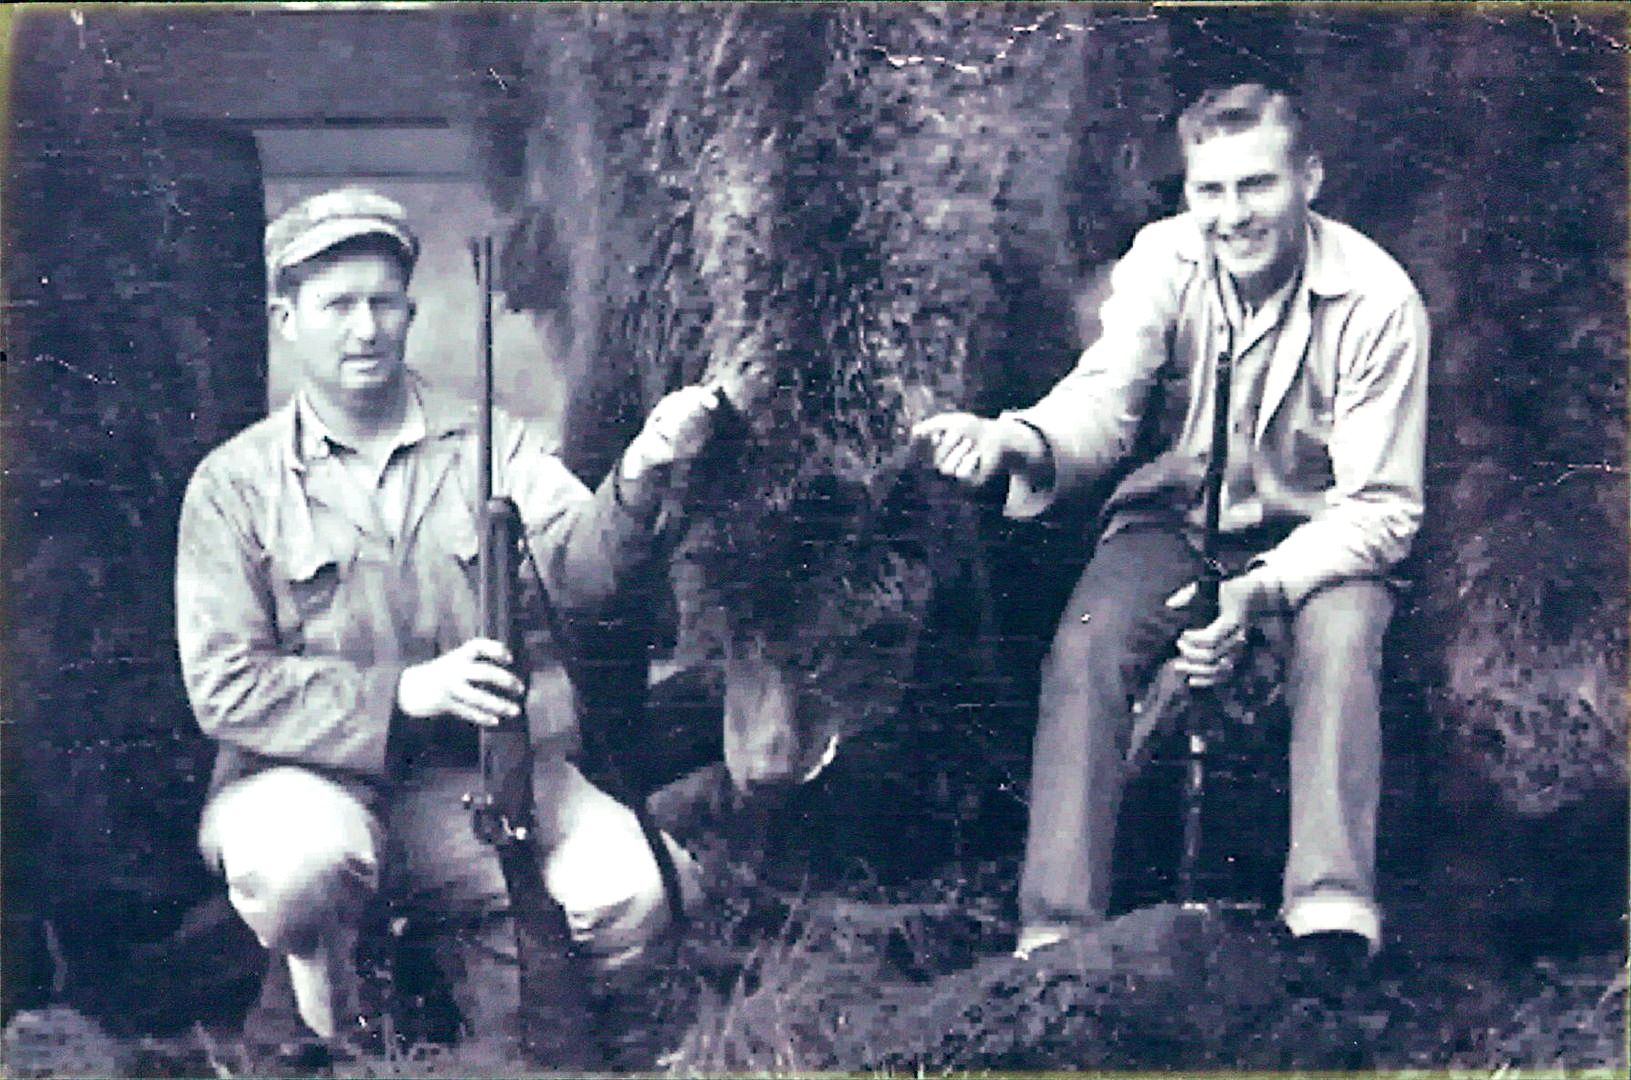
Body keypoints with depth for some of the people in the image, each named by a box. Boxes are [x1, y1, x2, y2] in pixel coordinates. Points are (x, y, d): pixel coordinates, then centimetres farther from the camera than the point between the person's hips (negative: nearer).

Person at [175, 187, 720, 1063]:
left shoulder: (488, 443, 9)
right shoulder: (236, 483, 2)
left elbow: (574, 569, -9)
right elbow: (224, 688, -7)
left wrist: (636, 477, -30)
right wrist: (403, 691, -19)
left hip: (475, 773, 2)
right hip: (309, 772, -2)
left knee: (636, 889, -21)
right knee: (298, 861, -36)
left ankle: (487, 972, 12)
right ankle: (311, 1024, -1)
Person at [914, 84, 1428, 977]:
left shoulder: (1376, 299, -16)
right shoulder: (1163, 260, -8)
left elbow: (1380, 507, -16)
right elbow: (1103, 401, -19)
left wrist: (1264, 588, -33)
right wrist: (1017, 441, -44)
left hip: (1315, 535, -1)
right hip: (1172, 521, 2)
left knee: (1338, 640, -34)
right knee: (1083, 651, -26)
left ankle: (1334, 917, -36)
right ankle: (1056, 937, -26)